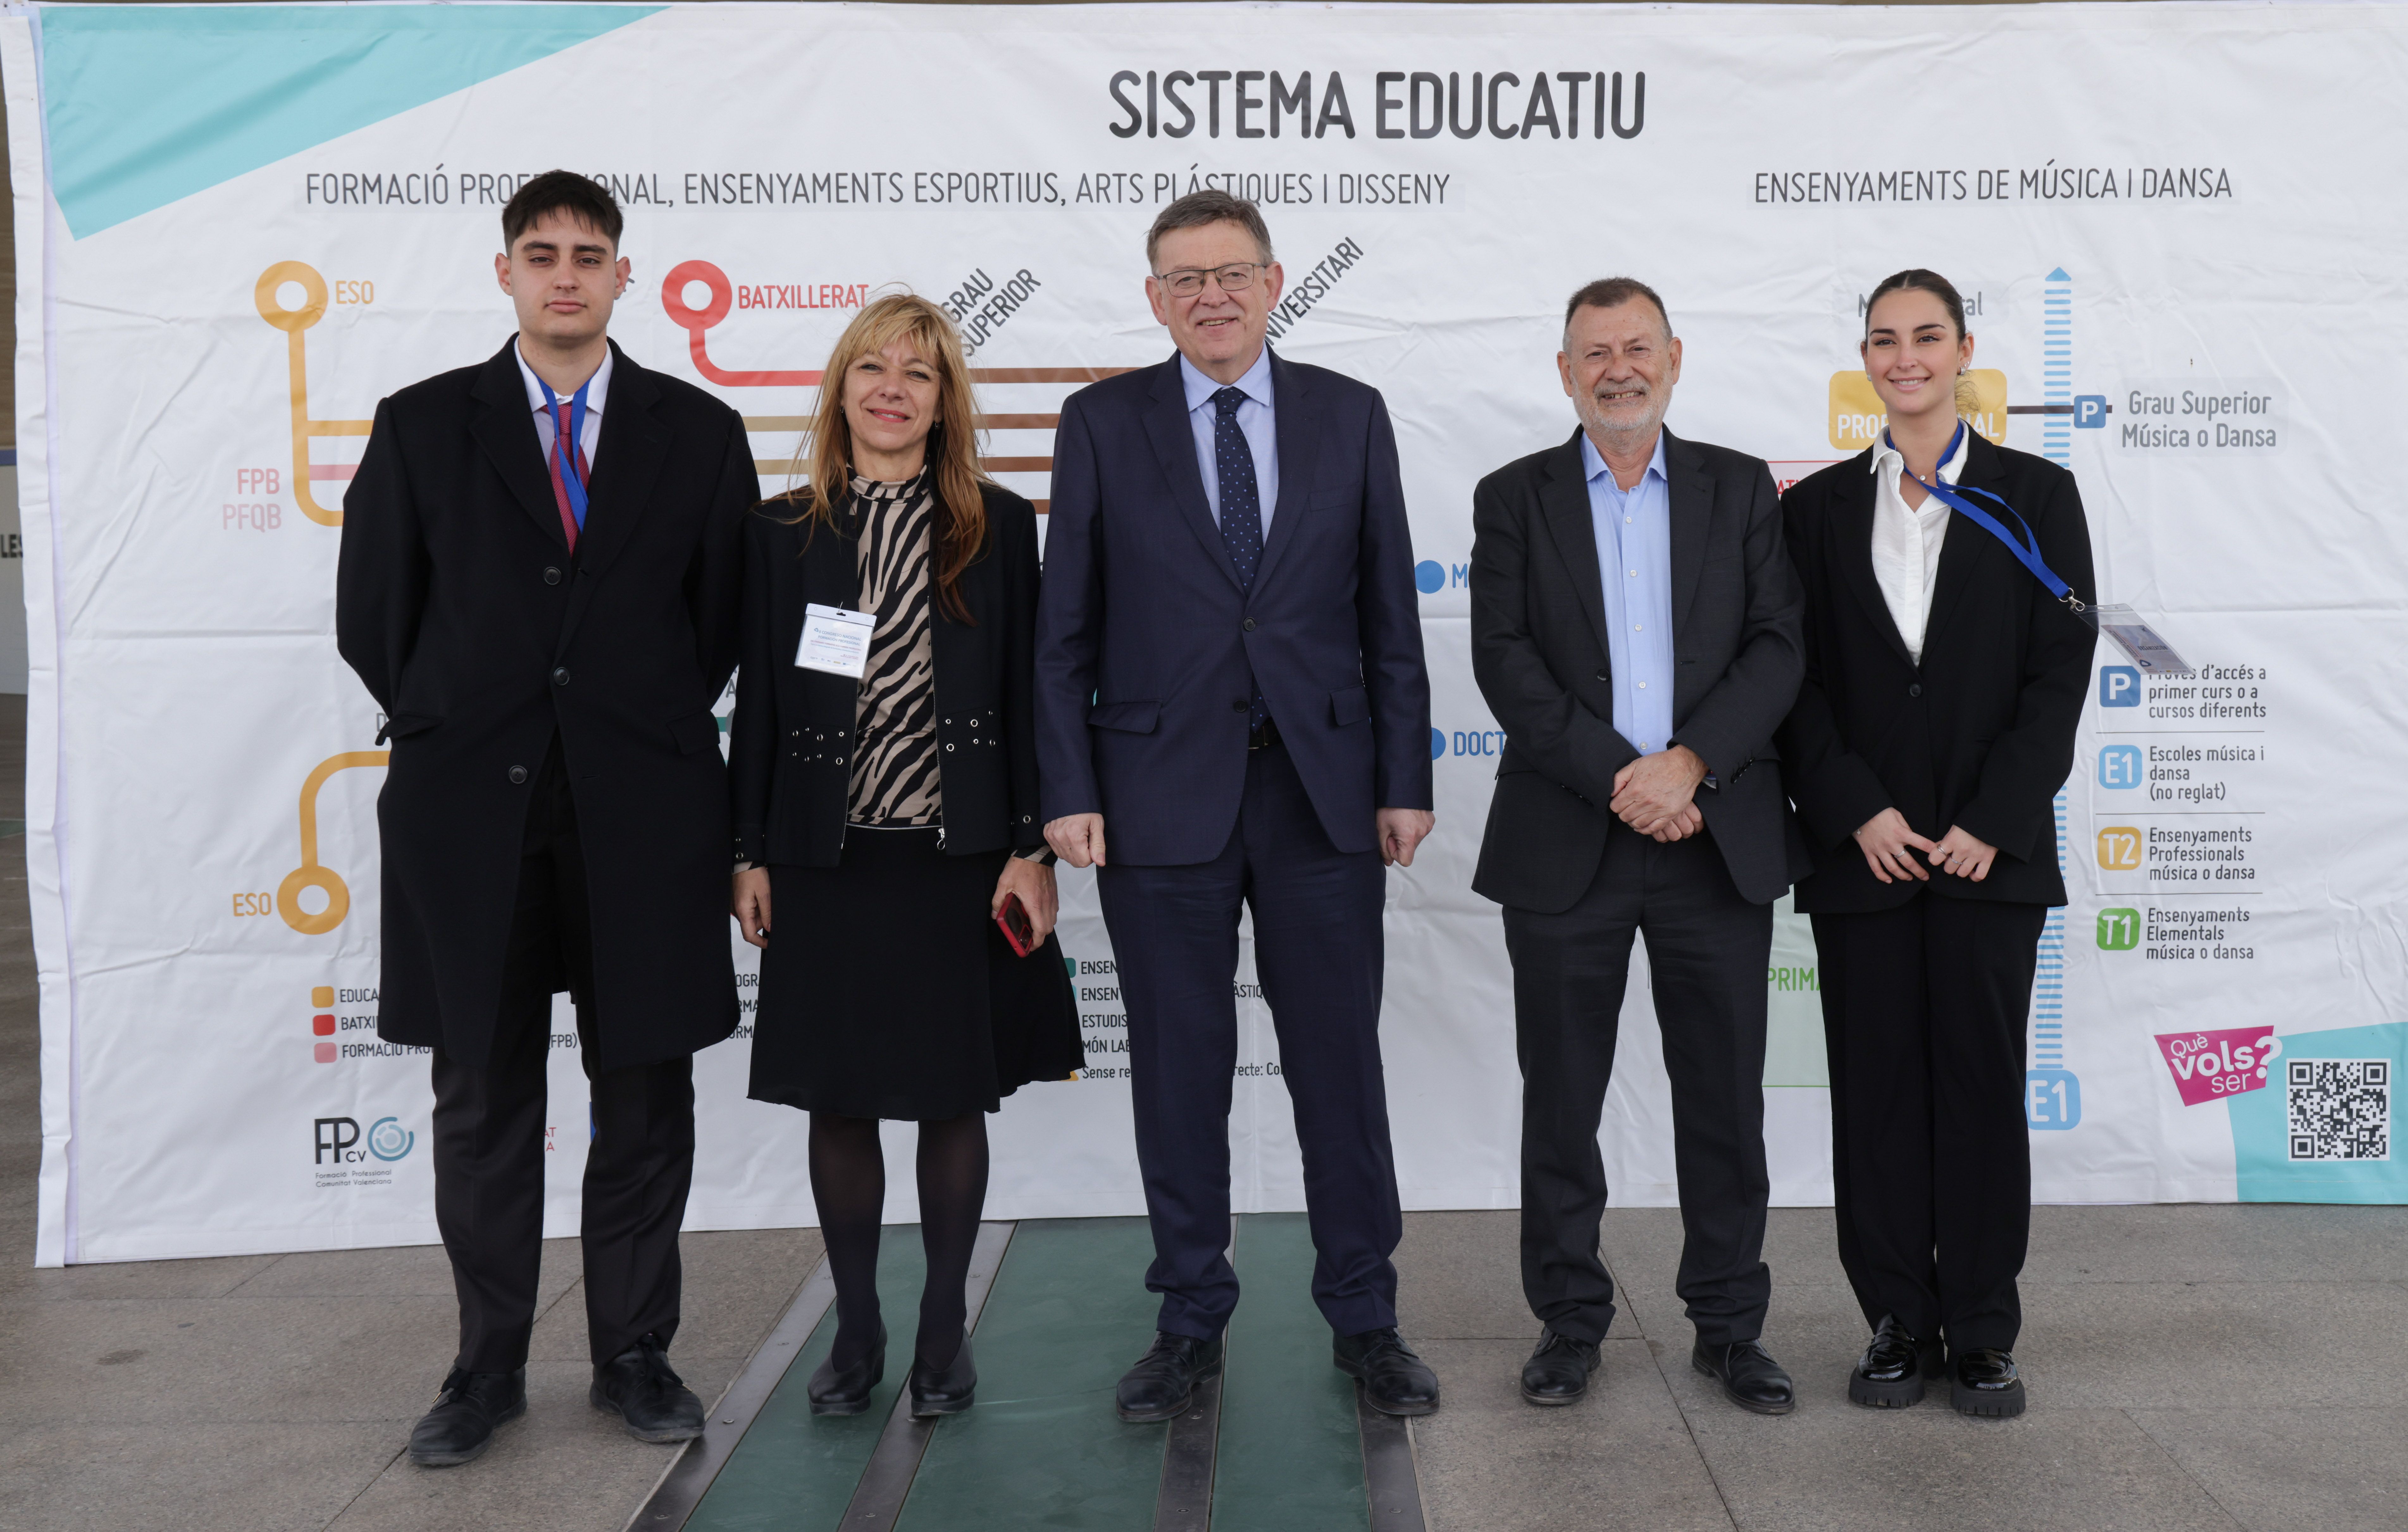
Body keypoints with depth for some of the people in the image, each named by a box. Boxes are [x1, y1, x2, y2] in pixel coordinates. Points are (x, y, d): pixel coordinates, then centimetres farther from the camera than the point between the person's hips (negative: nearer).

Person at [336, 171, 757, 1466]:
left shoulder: (699, 433, 6)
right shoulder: (421, 426, 6)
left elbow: (726, 619, 9)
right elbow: (373, 617, 9)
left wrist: (649, 729, 6)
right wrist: (457, 737, 7)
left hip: (642, 813, 0)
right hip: (471, 816, 0)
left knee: (645, 1102, 7)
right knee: (482, 1105, 8)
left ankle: (634, 1357, 22)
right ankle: (488, 1369, 23)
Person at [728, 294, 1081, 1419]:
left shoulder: (998, 527, 3)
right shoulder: (784, 531, 6)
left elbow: (1025, 692, 1)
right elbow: (758, 699, 6)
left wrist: (1032, 845, -5)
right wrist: (749, 852, 2)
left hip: (960, 853, -1)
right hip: (826, 856, 1)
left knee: (954, 1098, 7)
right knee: (837, 1102, 8)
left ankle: (944, 1331, 22)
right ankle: (856, 1332, 24)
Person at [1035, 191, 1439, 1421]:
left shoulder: (1349, 416, 6)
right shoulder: (1102, 423, 4)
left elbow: (1389, 615, 6)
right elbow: (1065, 630, 2)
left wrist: (1405, 780, 1)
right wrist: (1069, 793, -5)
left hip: (1324, 789, 1)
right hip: (1163, 792, 0)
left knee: (1341, 1064, 7)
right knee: (1178, 1073, 7)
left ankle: (1364, 1319, 22)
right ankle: (1191, 1322, 23)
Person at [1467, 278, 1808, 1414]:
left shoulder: (1741, 489, 10)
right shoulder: (1514, 499, 6)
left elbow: (1778, 648, 0)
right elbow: (1505, 662, -5)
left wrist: (1690, 763, -14)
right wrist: (1618, 778, -14)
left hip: (1719, 840, 1)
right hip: (1566, 842, -1)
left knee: (1725, 1097, 7)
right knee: (1560, 1098, 7)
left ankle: (1730, 1325, 22)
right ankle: (1569, 1321, 21)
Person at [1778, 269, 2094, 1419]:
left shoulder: (2036, 496, 5)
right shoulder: (1819, 506, 8)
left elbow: (2060, 673, 0)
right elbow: (1798, 678, 3)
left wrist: (1989, 822, -9)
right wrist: (1857, 813, -8)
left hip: (1990, 847, -1)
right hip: (1859, 847, 1)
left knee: (1984, 1084, 3)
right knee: (1876, 1089, 4)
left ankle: (1983, 1333, 15)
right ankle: (1898, 1324, 16)